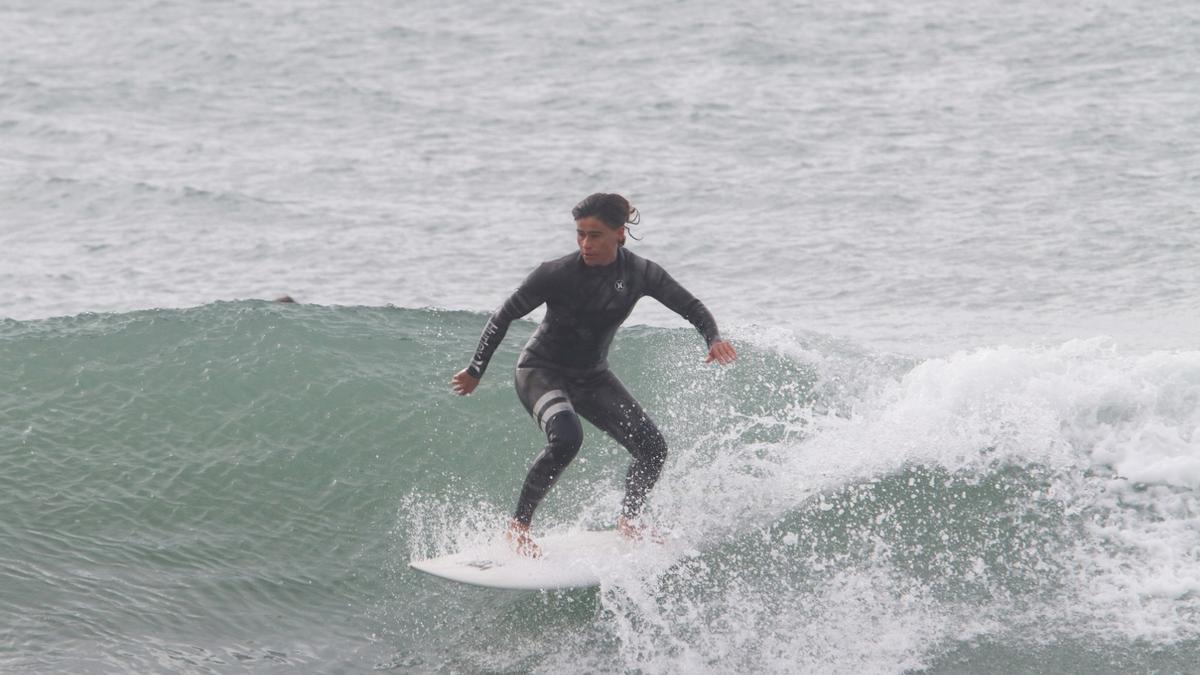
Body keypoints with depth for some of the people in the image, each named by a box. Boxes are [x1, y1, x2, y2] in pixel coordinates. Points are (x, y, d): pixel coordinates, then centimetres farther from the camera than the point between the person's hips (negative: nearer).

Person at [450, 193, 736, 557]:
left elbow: (690, 306, -4)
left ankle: (627, 521, 21)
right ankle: (518, 526, -22)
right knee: (566, 437, -34)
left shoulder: (640, 273, -13)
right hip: (541, 371, -5)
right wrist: (476, 371, -6)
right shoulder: (557, 274, -23)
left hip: (592, 376, 5)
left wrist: (714, 338, -24)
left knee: (652, 448, -6)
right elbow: (504, 316, -12)